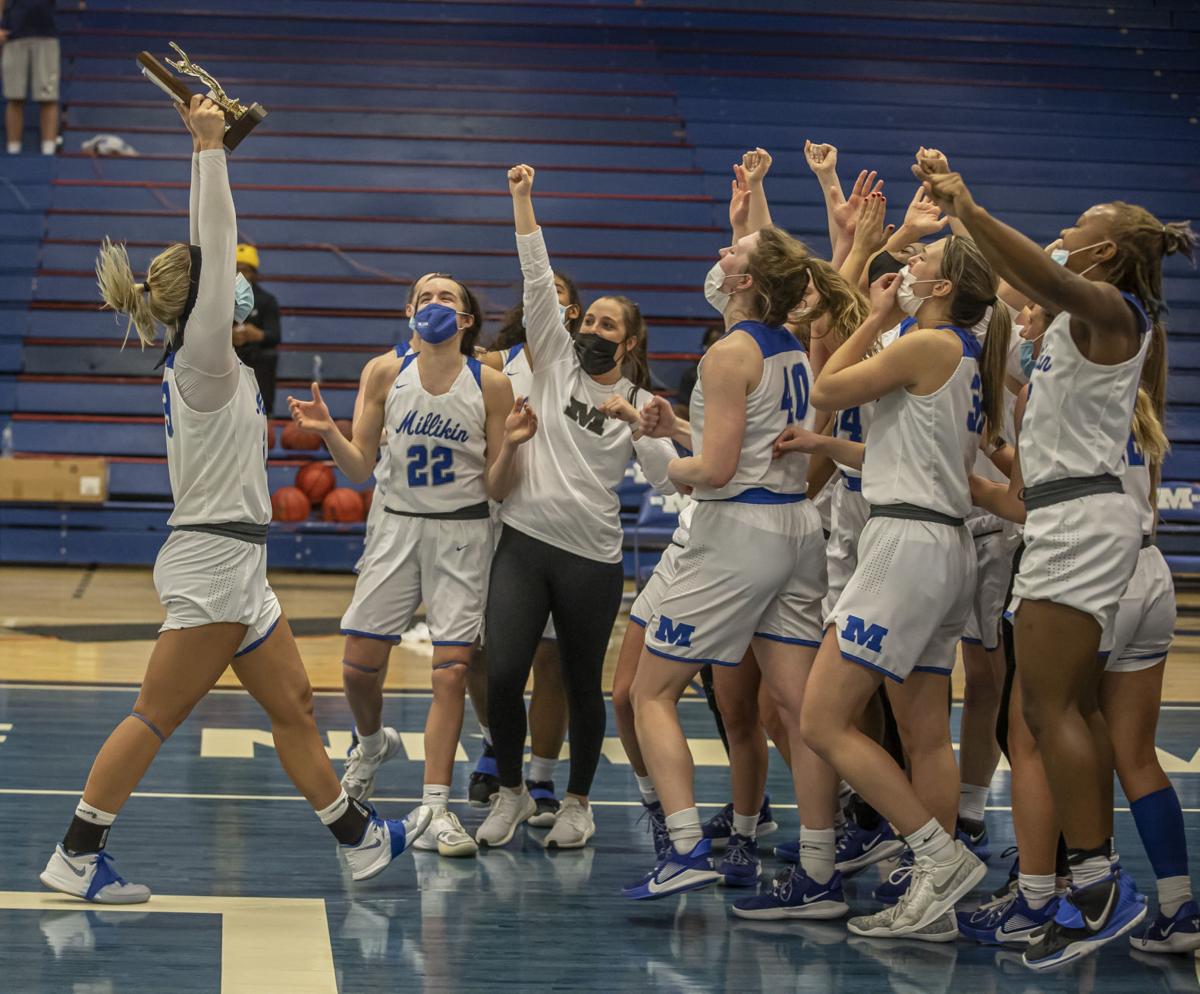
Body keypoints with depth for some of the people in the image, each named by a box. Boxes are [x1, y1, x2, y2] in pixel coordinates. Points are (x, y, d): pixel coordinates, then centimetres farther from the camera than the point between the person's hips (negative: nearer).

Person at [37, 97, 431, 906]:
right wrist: (209, 148, -15)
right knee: (156, 717, -4)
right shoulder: (204, 362, -13)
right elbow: (219, 248, -17)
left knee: (293, 704, 13)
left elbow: (210, 254, 15)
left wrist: (212, 145, 14)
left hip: (235, 565, 9)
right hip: (212, 564, -9)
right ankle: (77, 854, 1)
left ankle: (359, 837, 20)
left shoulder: (207, 366, 10)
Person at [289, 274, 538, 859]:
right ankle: (373, 746, 36)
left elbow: (497, 490, -3)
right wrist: (327, 432, -15)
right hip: (399, 528, 2)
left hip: (462, 536, -2)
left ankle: (436, 811, -3)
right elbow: (359, 469, 3)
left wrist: (509, 446, -21)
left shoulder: (491, 386, -5)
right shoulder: (387, 376, 0)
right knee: (361, 663, 2)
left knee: (450, 671, -8)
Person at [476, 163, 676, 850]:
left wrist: (638, 423, -16)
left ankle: (579, 803, 24)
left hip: (592, 557, 0)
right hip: (523, 542, 0)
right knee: (503, 674, -10)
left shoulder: (642, 404, 7)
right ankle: (512, 794, 11)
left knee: (583, 683, 6)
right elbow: (538, 279, 0)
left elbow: (670, 478, -3)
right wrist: (522, 202, -7)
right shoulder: (557, 363, 8)